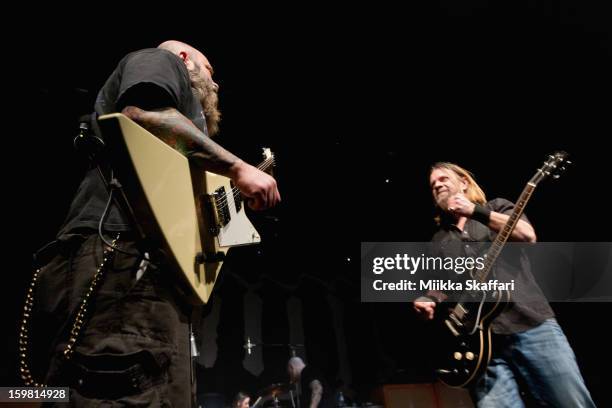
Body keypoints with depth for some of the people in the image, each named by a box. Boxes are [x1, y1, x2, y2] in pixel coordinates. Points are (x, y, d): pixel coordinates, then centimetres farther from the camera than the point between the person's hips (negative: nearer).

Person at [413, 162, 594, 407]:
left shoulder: (496, 207, 14)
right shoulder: (438, 241, 22)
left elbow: (527, 235, -6)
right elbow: (438, 285, 21)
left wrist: (476, 211, -7)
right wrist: (427, 302, -1)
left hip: (531, 323, -2)